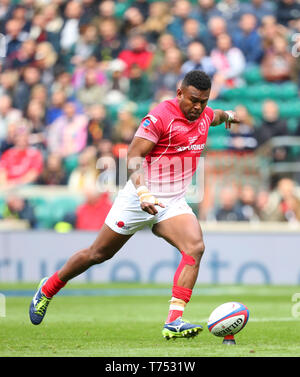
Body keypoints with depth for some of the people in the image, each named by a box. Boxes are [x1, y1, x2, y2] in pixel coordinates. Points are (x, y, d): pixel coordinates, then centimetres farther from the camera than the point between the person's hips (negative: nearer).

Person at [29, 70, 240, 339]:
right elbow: (133, 157, -22)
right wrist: (143, 192, -35)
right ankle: (48, 289, 32)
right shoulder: (160, 116, -17)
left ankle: (174, 321, -28)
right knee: (98, 254, 8)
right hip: (140, 198, -5)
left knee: (195, 248, -22)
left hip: (174, 203, 5)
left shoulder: (204, 114, 6)